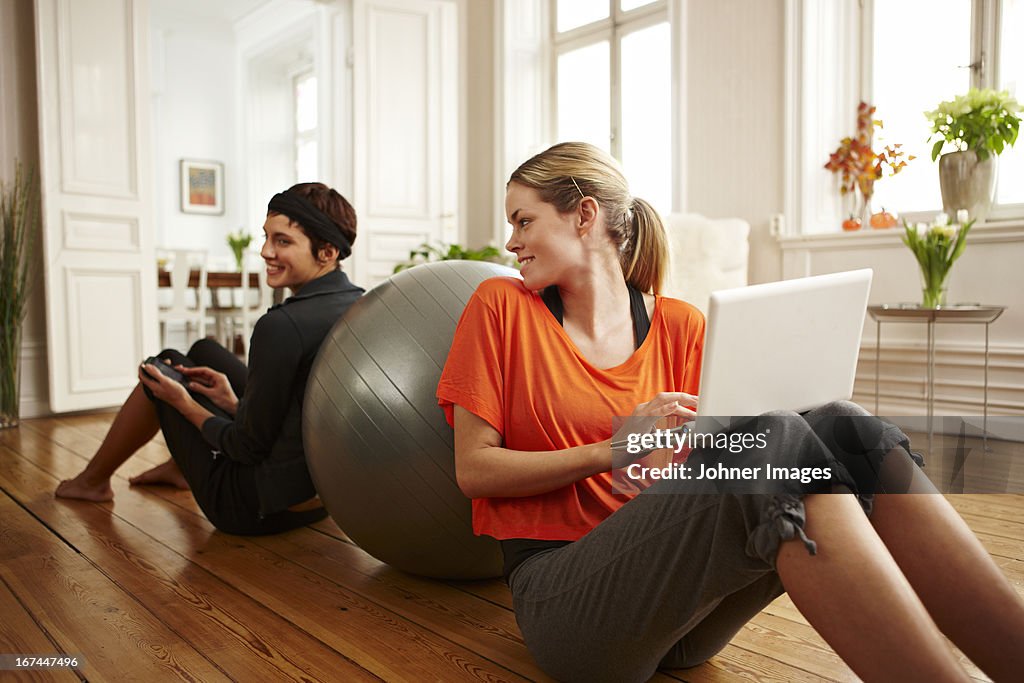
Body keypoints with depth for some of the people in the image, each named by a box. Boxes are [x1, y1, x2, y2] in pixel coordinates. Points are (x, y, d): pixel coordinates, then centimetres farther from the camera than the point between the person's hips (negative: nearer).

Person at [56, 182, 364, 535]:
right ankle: (180, 467, 44)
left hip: (259, 508, -7)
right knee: (203, 351, 20)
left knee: (166, 366, 13)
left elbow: (249, 448, -19)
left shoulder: (283, 326, -28)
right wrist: (237, 403, 13)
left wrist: (184, 403, -3)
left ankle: (93, 480, 38)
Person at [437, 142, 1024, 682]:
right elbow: (473, 469, -3)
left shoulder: (680, 326, 10)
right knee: (776, 437, -30)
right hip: (563, 599, -4)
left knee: (844, 429, -21)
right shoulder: (502, 305, 3)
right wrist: (615, 449, -15)